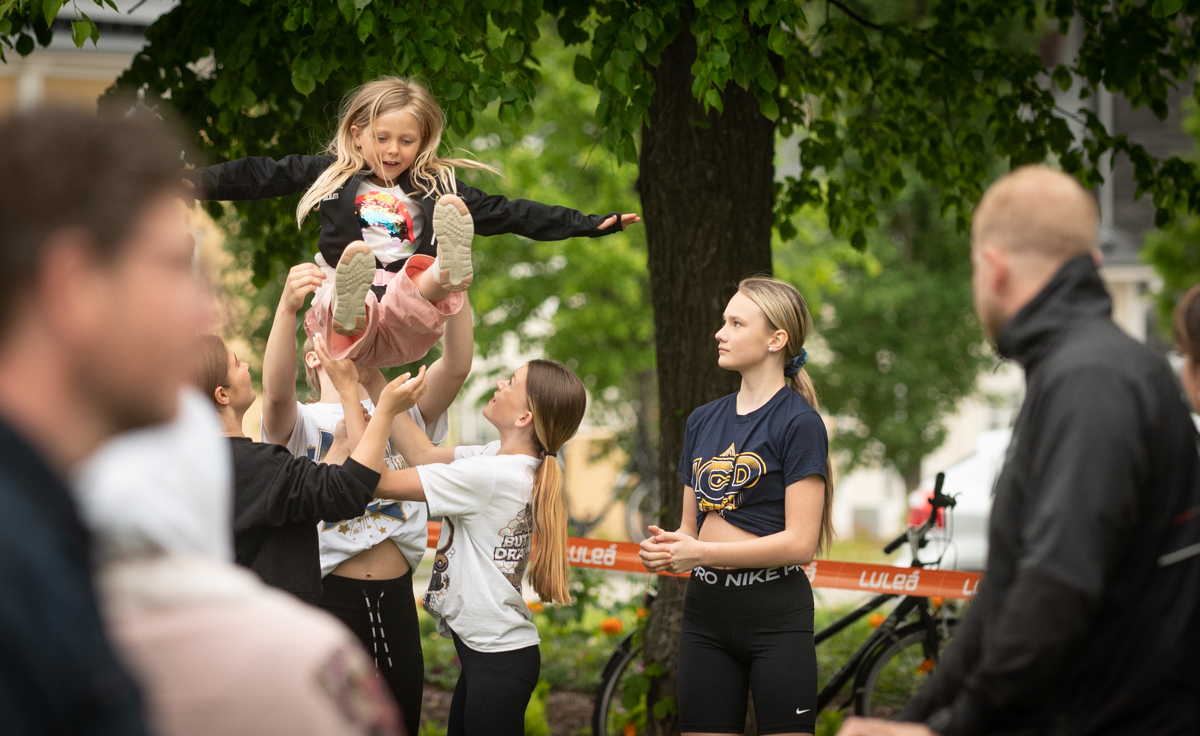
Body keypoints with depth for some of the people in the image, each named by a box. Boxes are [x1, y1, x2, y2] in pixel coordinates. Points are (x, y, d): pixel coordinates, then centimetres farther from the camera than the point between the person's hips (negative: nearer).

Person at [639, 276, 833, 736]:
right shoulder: (703, 421, 13)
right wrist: (664, 548, -4)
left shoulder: (798, 422, -8)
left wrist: (702, 552, -15)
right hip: (706, 611, 6)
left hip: (774, 611, -6)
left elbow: (800, 542, -14)